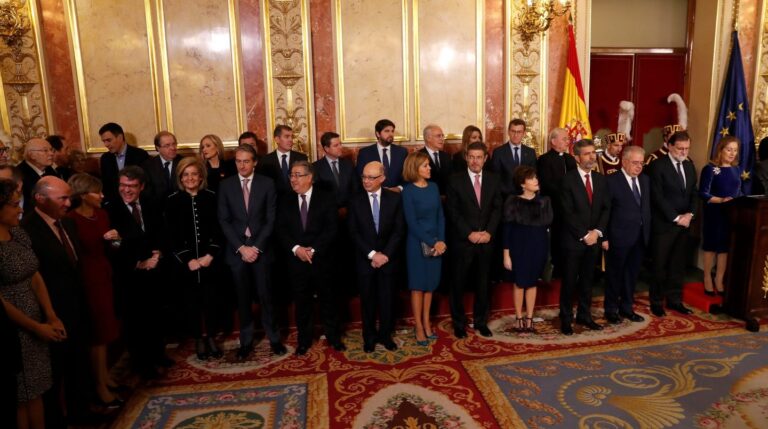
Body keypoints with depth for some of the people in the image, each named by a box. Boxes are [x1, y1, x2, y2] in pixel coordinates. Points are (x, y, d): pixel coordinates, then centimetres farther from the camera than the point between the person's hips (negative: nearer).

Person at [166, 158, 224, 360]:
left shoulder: (211, 197, 1)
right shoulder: (173, 201, 0)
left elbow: (218, 229, 0)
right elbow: (172, 235, -3)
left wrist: (210, 255, -10)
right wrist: (188, 259, -10)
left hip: (209, 258, 0)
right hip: (186, 261, 0)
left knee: (210, 299, 6)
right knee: (192, 301, 9)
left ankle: (211, 338, 22)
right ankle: (199, 340, 23)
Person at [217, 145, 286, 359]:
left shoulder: (267, 184, 0)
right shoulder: (225, 185, 2)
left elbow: (271, 220, -3)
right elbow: (224, 221, -1)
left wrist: (256, 247, -11)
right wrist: (241, 247, -10)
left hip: (260, 248, -1)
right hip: (236, 249, 1)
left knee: (265, 295, 5)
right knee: (243, 298, 10)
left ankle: (274, 338, 20)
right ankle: (246, 340, 23)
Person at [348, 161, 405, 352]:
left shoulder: (395, 199, -1)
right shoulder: (355, 201, -2)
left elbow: (399, 230, -4)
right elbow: (354, 232, -6)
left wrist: (385, 254, -12)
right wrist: (372, 254, -14)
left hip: (388, 258, 0)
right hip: (365, 259, 0)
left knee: (386, 299, 9)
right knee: (367, 300, 10)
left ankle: (385, 334, 27)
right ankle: (369, 336, 27)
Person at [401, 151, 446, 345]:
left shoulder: (433, 187, 4)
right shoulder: (408, 191, -11)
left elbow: (440, 215, 5)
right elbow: (412, 223, -14)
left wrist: (441, 240, -7)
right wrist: (432, 243, -16)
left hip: (436, 242, 5)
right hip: (417, 243, -5)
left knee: (431, 284, 11)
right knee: (418, 285, 3)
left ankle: (426, 323, 24)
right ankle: (419, 327, 13)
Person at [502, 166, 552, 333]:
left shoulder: (544, 200, 2)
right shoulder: (513, 201, -7)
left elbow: (548, 223, 3)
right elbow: (507, 228, -7)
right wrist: (506, 254, -9)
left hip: (538, 245, 3)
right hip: (519, 245, -3)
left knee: (532, 282, 11)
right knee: (519, 283, 7)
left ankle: (529, 319, 21)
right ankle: (519, 318, 20)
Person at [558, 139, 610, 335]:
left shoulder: (601, 179, 8)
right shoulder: (568, 179, -10)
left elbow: (606, 208, 6)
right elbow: (568, 212, -13)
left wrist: (597, 231, -8)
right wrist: (583, 234, -14)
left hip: (593, 238, 5)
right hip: (573, 239, -5)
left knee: (587, 280, 13)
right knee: (569, 281, 5)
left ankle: (584, 315, 26)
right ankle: (566, 318, 17)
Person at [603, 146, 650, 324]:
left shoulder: (645, 180, 9)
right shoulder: (611, 180, -10)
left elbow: (647, 207, 12)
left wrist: (648, 232, 6)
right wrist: (604, 237, -14)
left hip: (640, 237, 6)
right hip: (619, 237, -6)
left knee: (632, 274, 15)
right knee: (614, 275, 8)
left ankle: (626, 308, 30)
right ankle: (611, 309, 23)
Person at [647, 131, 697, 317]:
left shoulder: (689, 166, 11)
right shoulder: (657, 166, -11)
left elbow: (693, 192, 12)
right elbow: (658, 197, -16)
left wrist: (690, 214, -4)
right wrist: (676, 218, -15)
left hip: (684, 223, 6)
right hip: (663, 224, -6)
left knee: (678, 264, 12)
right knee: (660, 265, 4)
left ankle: (674, 299, 23)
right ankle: (656, 301, 17)